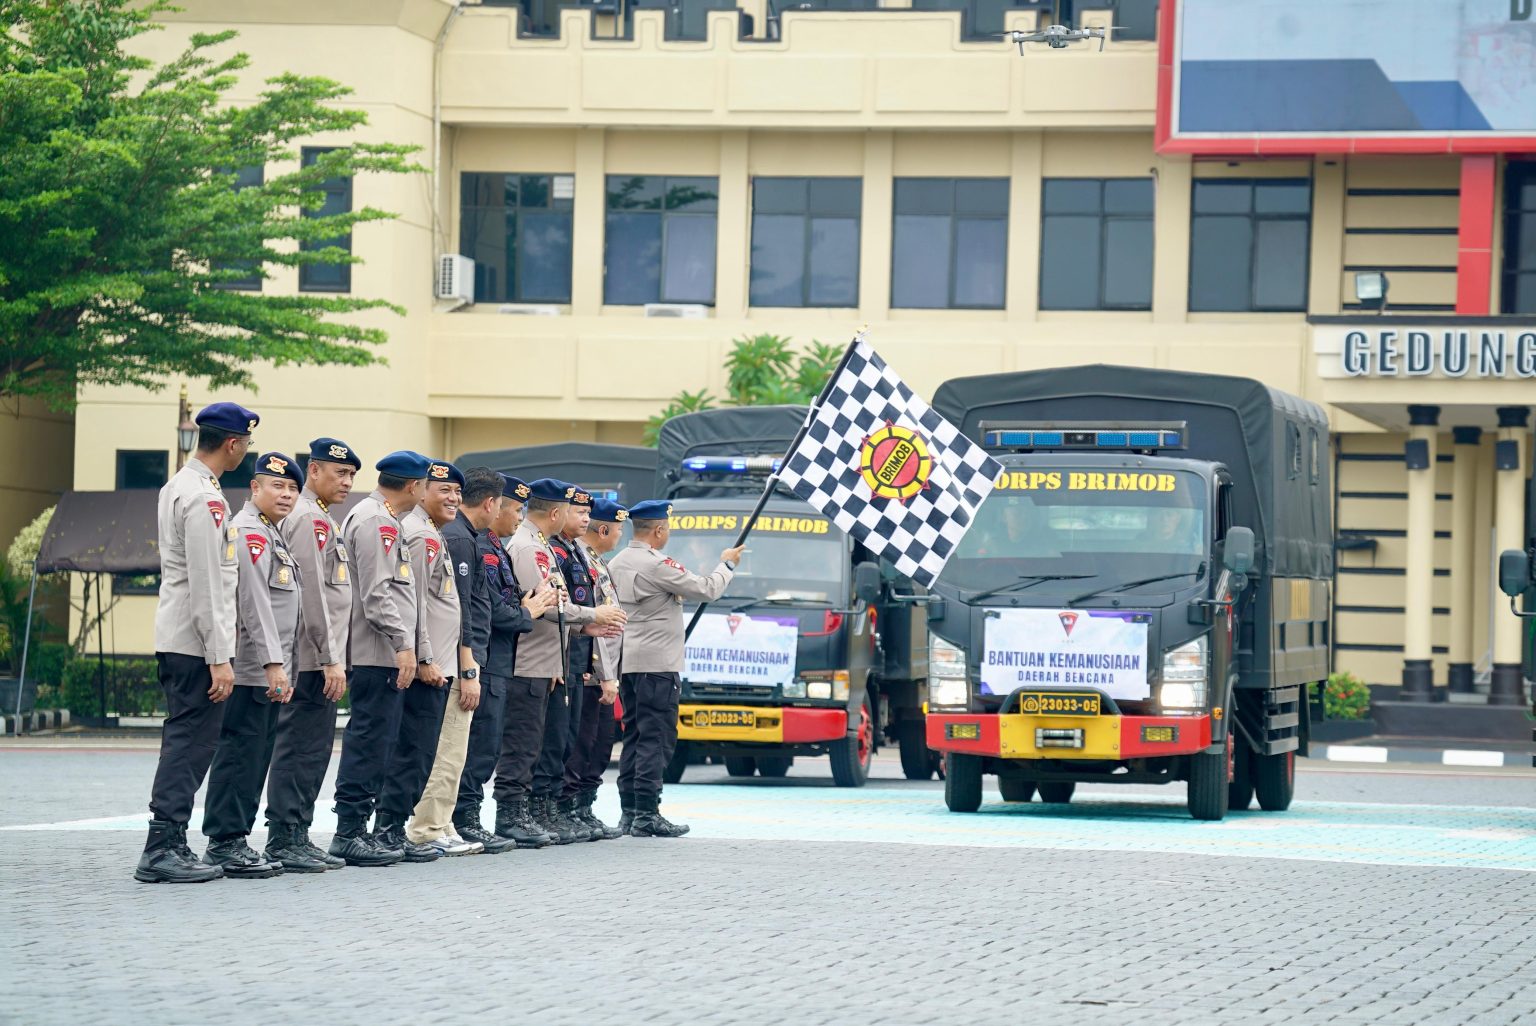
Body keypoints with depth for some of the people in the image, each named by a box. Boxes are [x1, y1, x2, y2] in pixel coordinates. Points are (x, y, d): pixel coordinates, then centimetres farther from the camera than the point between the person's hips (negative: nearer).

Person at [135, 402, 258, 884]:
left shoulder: (177, 488, 15)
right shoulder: (204, 500, -16)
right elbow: (206, 586, -19)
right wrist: (219, 658, -19)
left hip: (176, 640, 10)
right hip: (196, 643, -10)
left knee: (185, 742, 12)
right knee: (191, 742, -8)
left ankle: (169, 845, 13)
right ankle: (162, 848, -10)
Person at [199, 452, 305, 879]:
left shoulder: (273, 535, 22)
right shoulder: (249, 532, -11)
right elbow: (255, 603, -19)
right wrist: (273, 663, -24)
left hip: (268, 672, 10)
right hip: (251, 670, -10)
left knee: (253, 758, 10)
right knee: (240, 753, -9)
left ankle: (233, 842, 13)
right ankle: (225, 843, -8)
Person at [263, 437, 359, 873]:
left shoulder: (322, 520, 21)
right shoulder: (310, 519, -12)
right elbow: (314, 594, -19)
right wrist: (331, 659, -20)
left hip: (318, 660, 10)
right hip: (313, 659, -10)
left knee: (312, 750, 11)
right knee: (301, 748, -9)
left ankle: (295, 838, 15)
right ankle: (285, 840, -8)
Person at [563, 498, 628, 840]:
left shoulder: (596, 563, 17)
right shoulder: (583, 562, -16)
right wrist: (606, 677, -20)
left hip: (601, 675, 10)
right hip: (591, 673, -10)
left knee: (601, 745, 14)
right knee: (581, 747, -6)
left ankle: (584, 812, 19)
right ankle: (571, 811, -3)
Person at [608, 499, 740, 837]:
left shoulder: (616, 564, 10)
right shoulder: (657, 566, -16)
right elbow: (707, 590, -10)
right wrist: (727, 564, 8)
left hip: (627, 663, 9)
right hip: (657, 664, -9)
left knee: (634, 737, 12)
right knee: (656, 739, -7)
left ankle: (629, 812, 12)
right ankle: (647, 814, -10)